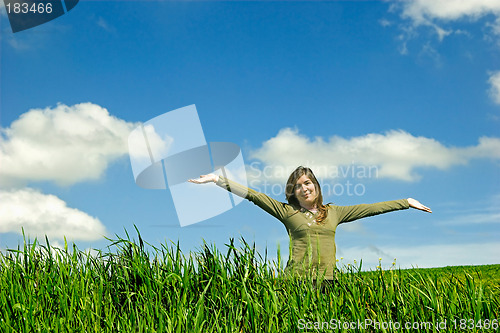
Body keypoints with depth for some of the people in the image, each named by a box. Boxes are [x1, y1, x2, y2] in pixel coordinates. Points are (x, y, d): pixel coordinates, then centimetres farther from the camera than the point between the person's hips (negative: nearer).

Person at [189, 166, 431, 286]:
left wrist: (407, 202, 21)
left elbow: (370, 208, 19)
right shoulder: (288, 212, 9)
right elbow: (254, 195, 3)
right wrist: (218, 180, -3)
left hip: (326, 281, 2)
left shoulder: (333, 212, 17)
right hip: (295, 281, -2)